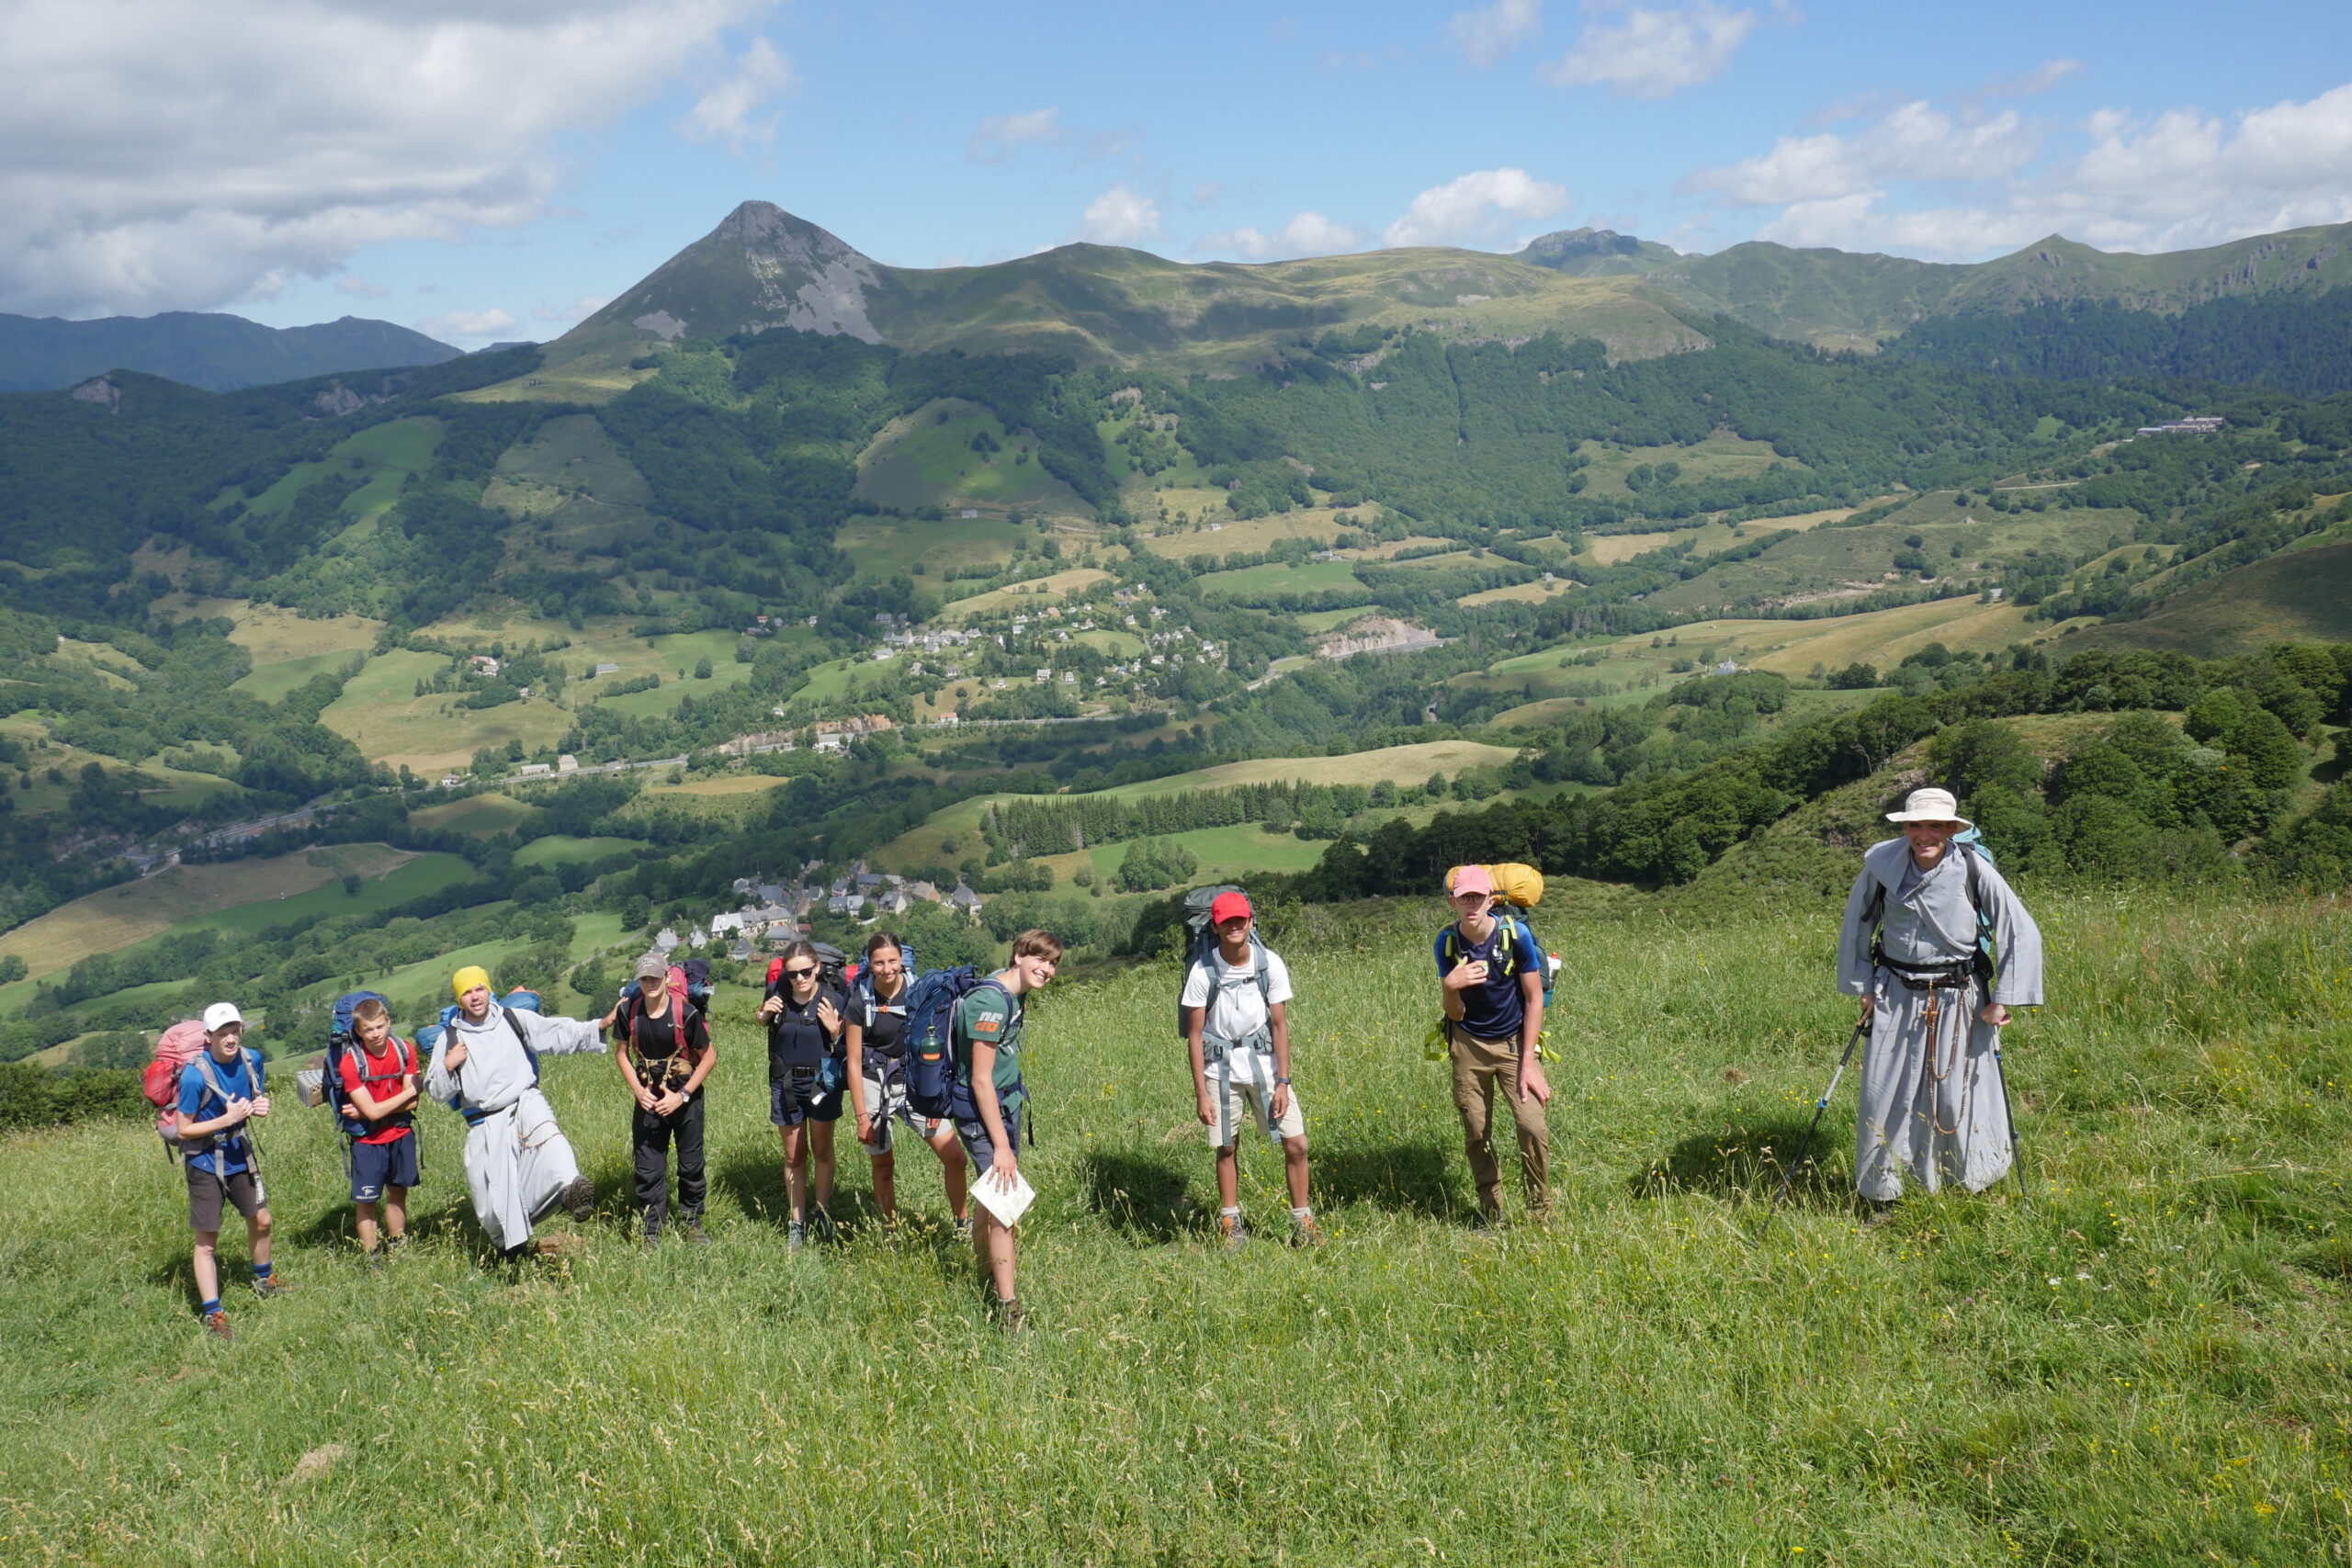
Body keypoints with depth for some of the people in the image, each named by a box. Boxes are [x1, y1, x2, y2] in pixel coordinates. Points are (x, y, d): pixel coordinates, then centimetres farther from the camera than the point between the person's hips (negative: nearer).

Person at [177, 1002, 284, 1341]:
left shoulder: (251, 1060, -6)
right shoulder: (195, 1075, -24)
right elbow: (183, 1130, -18)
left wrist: (261, 1105, -11)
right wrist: (228, 1118, -27)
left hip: (241, 1155, 6)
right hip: (206, 1163, -6)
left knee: (261, 1220, 19)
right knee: (207, 1241, 0)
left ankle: (264, 1281, 43)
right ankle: (213, 1315, 6)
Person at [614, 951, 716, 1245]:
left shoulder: (686, 1013, -18)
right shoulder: (628, 1011, -9)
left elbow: (709, 1057, -9)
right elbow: (621, 1052, 6)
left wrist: (682, 1096, -14)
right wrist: (638, 1091, -6)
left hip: (686, 1098, -2)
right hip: (649, 1098, 2)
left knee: (691, 1165, 9)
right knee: (648, 1169, 3)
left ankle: (693, 1223, 28)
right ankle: (652, 1234, 14)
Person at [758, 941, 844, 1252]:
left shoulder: (831, 1000, -15)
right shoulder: (777, 993, -11)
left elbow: (845, 1049, -5)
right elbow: (760, 1028, 12)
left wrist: (834, 1030, -24)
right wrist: (764, 1014, -10)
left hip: (822, 1082, -1)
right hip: (785, 1084, 1)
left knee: (822, 1150, 12)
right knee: (794, 1156, 10)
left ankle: (823, 1211, 30)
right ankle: (797, 1223, 18)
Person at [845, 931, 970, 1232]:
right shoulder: (860, 1001, -10)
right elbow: (854, 1063, -6)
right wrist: (862, 1117, -8)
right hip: (874, 1086, -2)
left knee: (954, 1157, -3)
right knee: (884, 1165, 7)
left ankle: (963, 1225, 14)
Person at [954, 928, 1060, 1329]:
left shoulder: (1015, 994, 6)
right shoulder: (990, 1002, -23)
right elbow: (981, 1080, -23)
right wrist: (1001, 1145, -22)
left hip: (1006, 1106, 9)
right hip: (983, 1114, -9)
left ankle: (983, 1279, 31)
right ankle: (1007, 1308, -7)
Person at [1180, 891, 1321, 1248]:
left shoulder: (1270, 963, -8)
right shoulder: (1203, 972, -11)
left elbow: (1279, 1025, -3)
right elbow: (1195, 1034, -5)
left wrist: (1282, 1083, -7)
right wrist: (1201, 1092, -8)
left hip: (1265, 1064, 1)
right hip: (1221, 1069, -1)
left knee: (1296, 1143, -4)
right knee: (1226, 1147, 5)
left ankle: (1302, 1219, 13)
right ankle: (1230, 1223, 24)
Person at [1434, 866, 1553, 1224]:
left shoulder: (1516, 934, -15)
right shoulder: (1448, 942, -9)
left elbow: (1534, 998, -7)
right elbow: (1455, 1013, -6)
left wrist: (1528, 1062, -11)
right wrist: (1449, 987, -30)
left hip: (1514, 1042, -2)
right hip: (1468, 1044, 2)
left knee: (1533, 1127, -15)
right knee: (1476, 1135, 3)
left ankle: (1542, 1211, 5)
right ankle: (1490, 1215, 19)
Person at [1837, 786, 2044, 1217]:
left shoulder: (1973, 869, -12)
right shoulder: (1882, 865, -8)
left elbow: (2021, 933, -6)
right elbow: (1857, 925, 9)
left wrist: (2003, 1000, -8)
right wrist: (1863, 987, 8)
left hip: (1959, 1001, -1)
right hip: (1896, 999, 2)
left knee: (1961, 1097, 1)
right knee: (1884, 1097, 2)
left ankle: (1976, 1190, 24)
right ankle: (1880, 1198, 17)